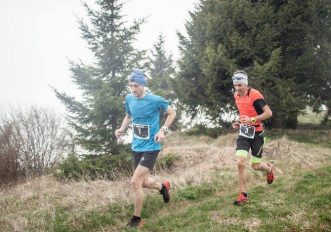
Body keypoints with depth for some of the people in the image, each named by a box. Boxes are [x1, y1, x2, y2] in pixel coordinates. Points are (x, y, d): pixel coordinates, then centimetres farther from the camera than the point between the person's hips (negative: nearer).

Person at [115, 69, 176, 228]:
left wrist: (163, 130, -14)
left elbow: (172, 113, -1)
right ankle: (163, 187, 50)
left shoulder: (155, 100, -16)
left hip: (150, 147, -6)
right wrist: (121, 130, 0)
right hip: (136, 147, 6)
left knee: (135, 182, -13)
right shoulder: (129, 99, -1)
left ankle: (136, 219, 5)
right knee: (144, 182, 17)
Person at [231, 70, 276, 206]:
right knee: (240, 163, -11)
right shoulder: (236, 96, 3)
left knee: (255, 166, 6)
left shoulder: (255, 95, -19)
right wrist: (239, 122, 4)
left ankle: (270, 169, 43)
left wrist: (252, 119, -31)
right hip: (243, 133, 5)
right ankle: (243, 195, 0)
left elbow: (269, 113, -21)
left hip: (256, 133, -5)